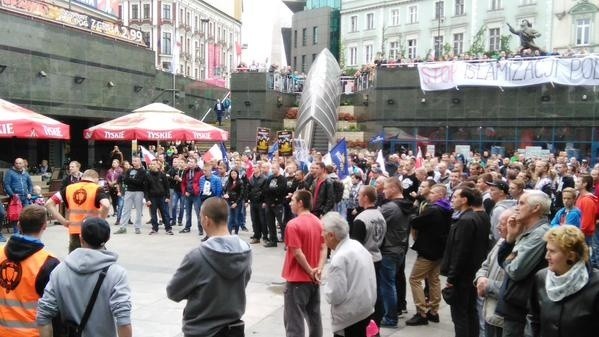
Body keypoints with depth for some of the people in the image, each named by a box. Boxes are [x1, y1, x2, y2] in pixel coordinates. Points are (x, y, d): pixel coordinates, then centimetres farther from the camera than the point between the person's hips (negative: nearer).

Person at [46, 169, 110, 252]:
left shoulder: (69, 188, 8)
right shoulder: (97, 189, -6)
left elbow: (49, 203, 7)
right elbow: (106, 205, -25)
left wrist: (63, 221, 4)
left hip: (74, 233, 3)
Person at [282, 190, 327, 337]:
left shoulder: (293, 224, -17)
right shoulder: (319, 223, 5)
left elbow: (297, 253, -20)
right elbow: (324, 249, 1)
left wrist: (310, 271, -11)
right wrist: (319, 269, -8)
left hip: (297, 279, -7)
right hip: (313, 279, 7)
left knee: (294, 319, 2)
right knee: (314, 316, 18)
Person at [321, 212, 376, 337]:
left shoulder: (339, 258, -24)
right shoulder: (357, 245, 2)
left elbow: (335, 296, -22)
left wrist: (326, 287, -5)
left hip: (349, 316, -8)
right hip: (365, 308, 8)